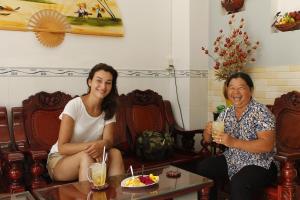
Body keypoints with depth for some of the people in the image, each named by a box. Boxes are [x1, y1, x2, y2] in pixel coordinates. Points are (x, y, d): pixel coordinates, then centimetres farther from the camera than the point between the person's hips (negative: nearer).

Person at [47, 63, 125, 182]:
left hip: (89, 158, 4)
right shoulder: (74, 105, -19)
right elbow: (62, 147, -21)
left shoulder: (109, 110, -3)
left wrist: (101, 145, -38)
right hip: (60, 159, -4)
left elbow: (108, 140, -14)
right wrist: (90, 145, -37)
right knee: (86, 155, -34)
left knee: (115, 153, -22)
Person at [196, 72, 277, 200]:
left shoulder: (261, 112, -14)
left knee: (239, 184, -33)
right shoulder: (227, 113, 4)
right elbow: (208, 139, 9)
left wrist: (233, 142, -32)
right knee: (201, 168, -6)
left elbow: (267, 145, -24)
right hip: (231, 161, 7)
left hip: (259, 165, -6)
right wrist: (208, 132, -16)